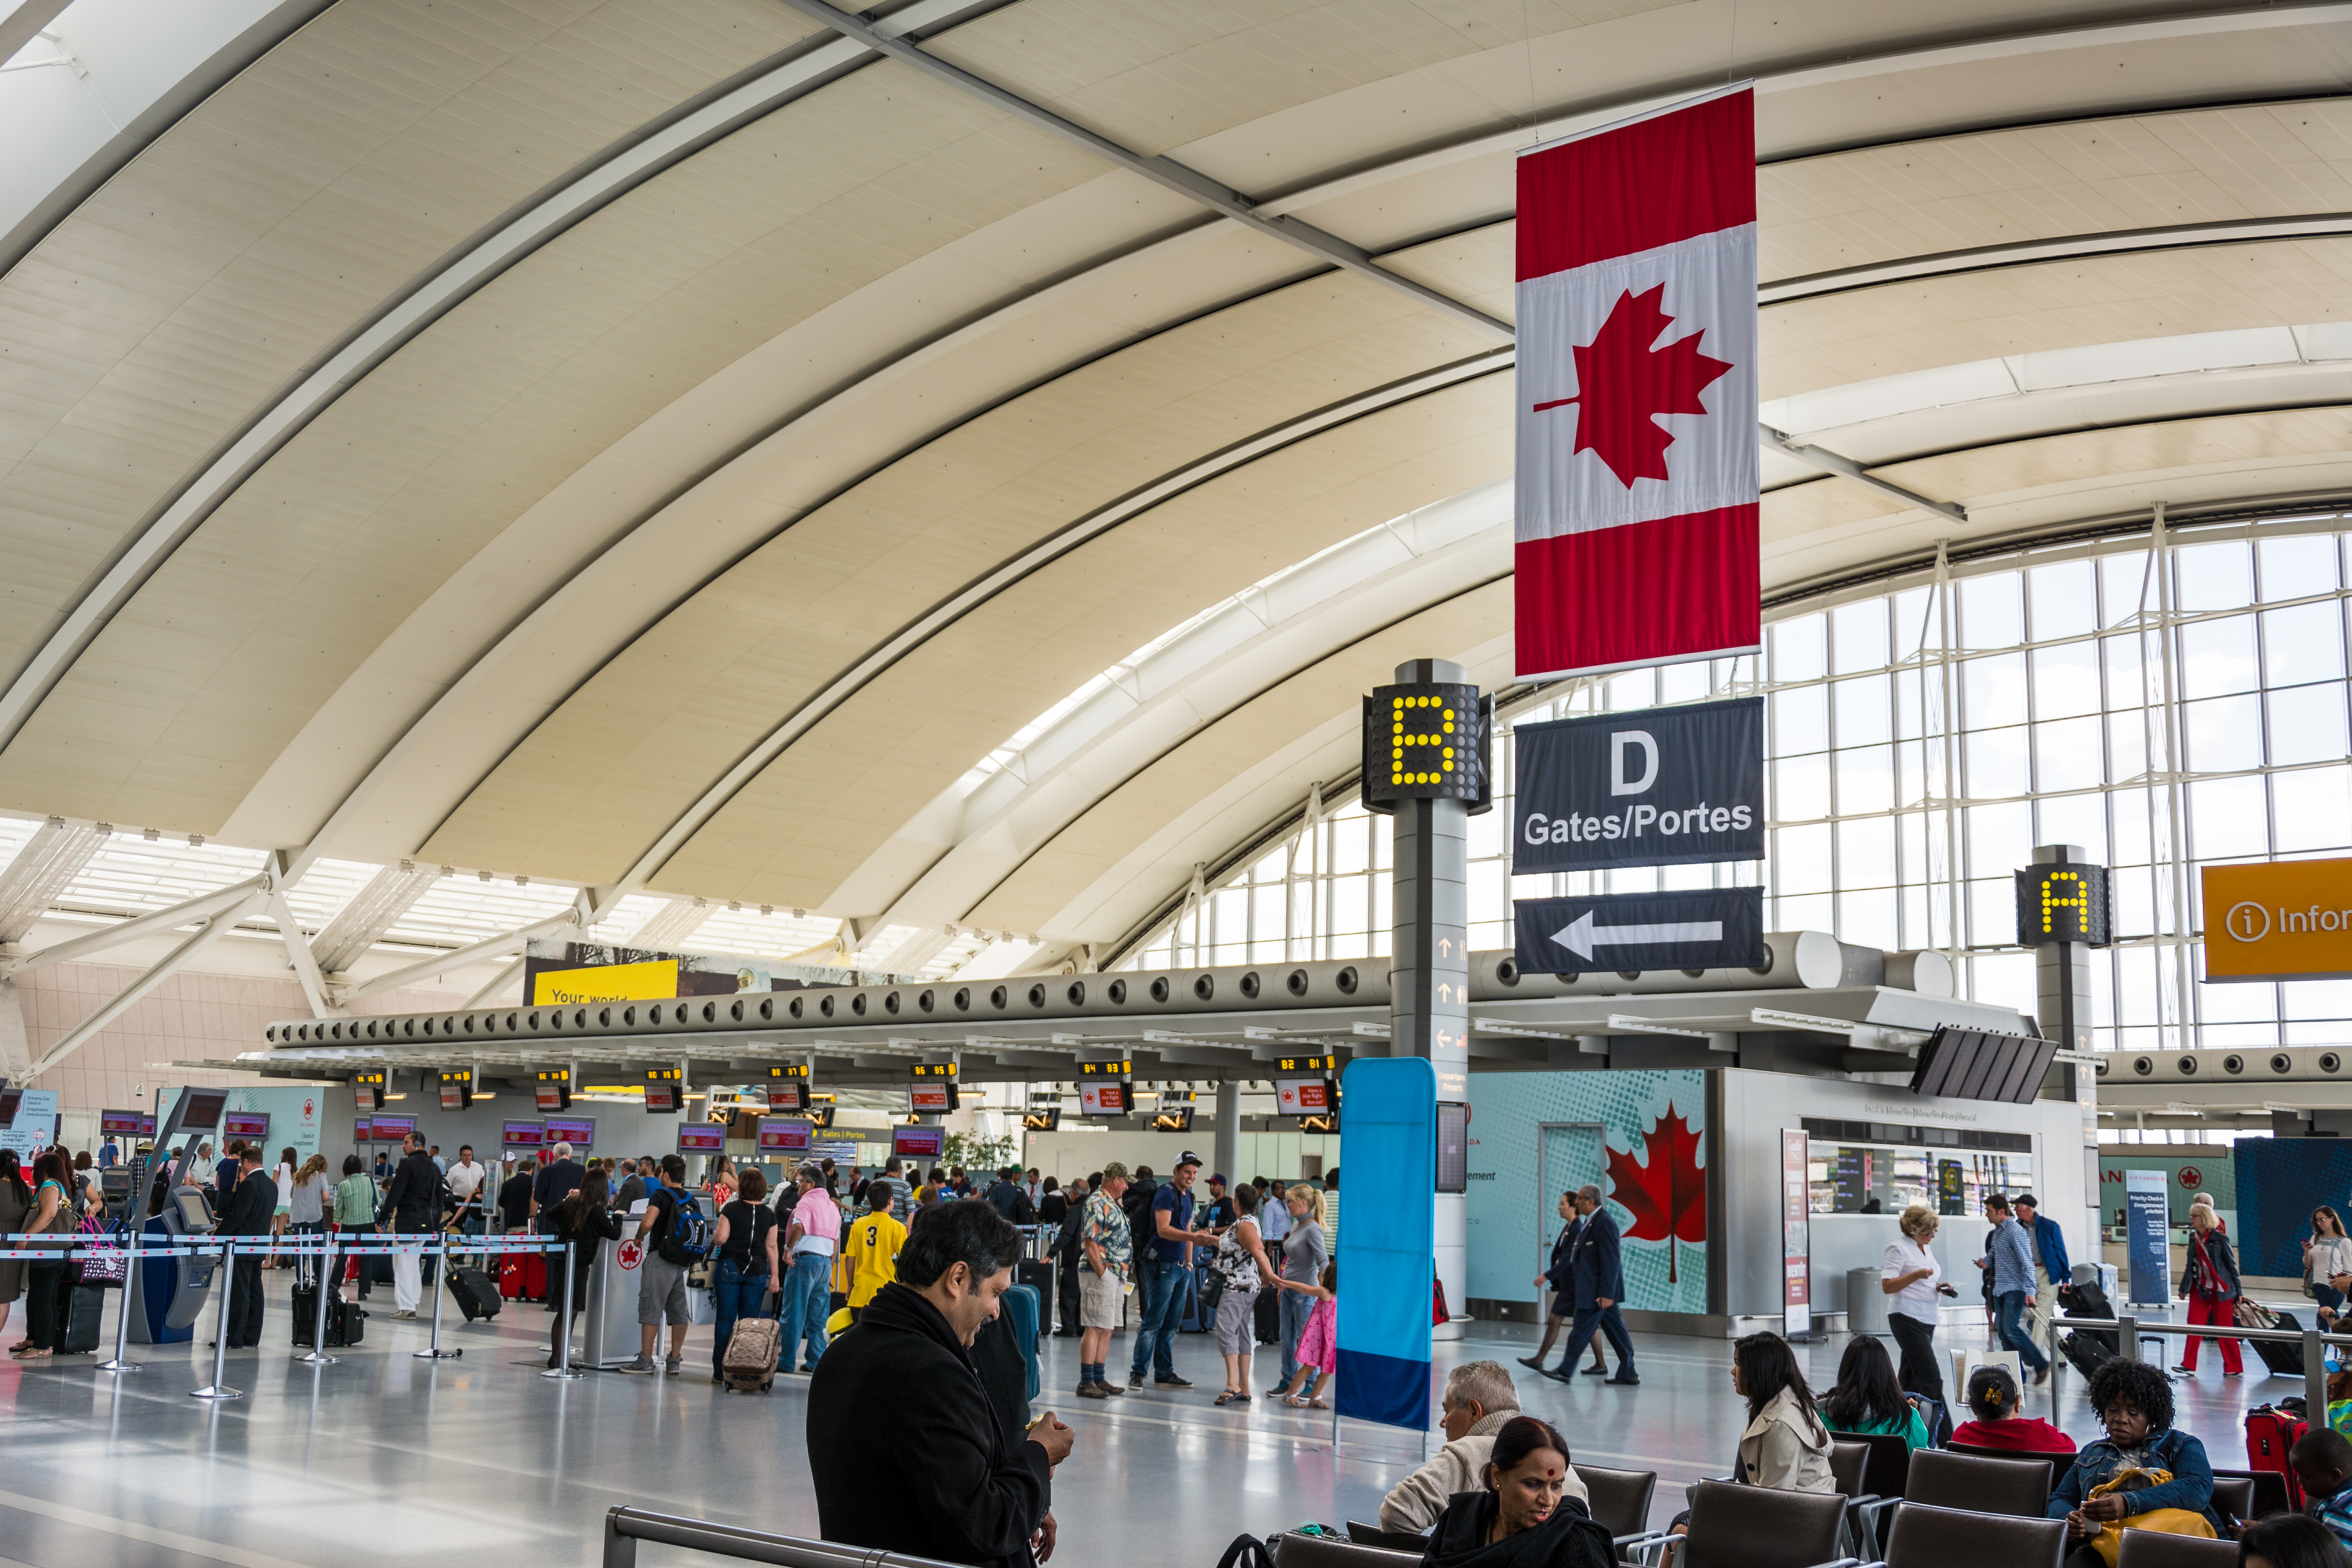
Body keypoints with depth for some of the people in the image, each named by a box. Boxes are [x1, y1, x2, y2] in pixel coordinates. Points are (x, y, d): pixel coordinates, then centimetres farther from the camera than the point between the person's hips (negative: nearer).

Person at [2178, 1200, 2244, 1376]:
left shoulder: (2219, 1239, -9)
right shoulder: (2193, 1238, 7)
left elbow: (2232, 1265, -4)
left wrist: (2237, 1292, -4)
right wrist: (2183, 1287, 17)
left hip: (2220, 1289, -5)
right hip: (2199, 1288, 5)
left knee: (2225, 1328, 1)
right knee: (2194, 1325, 1)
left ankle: (2234, 1368, 10)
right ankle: (2189, 1365, 5)